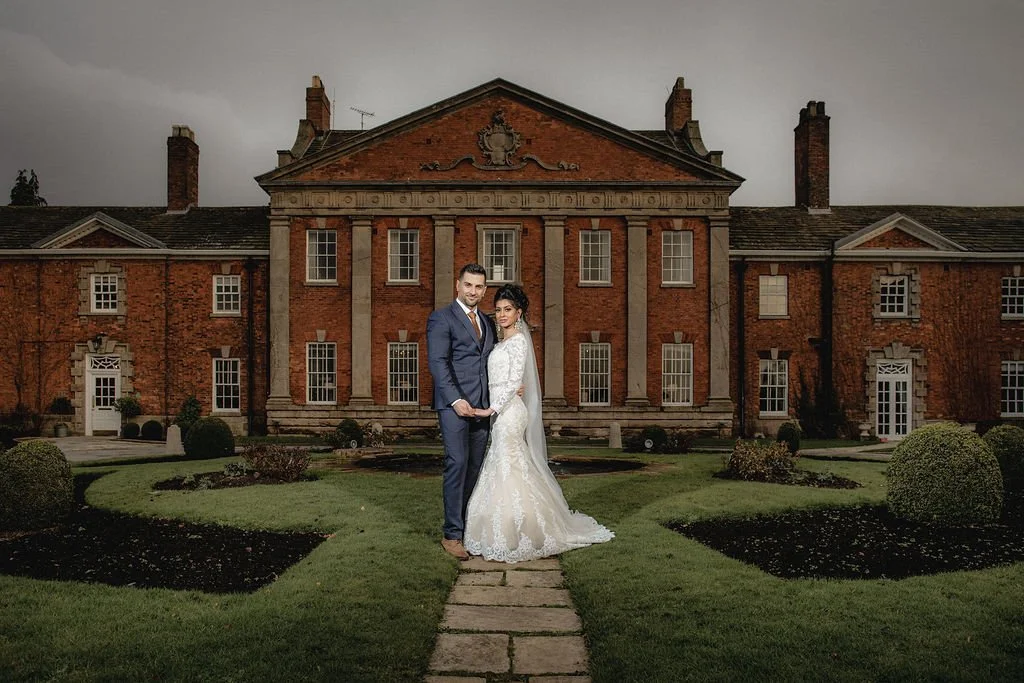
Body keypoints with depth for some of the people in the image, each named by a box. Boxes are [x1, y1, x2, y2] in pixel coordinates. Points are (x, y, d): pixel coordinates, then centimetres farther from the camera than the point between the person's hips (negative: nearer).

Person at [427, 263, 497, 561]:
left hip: (482, 406, 6)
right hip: (453, 405, -6)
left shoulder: (488, 322, 20)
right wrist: (456, 400, -20)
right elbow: (437, 362, -11)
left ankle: (468, 526, 16)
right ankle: (452, 534, -3)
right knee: (457, 463, -10)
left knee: (475, 467, 7)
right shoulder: (441, 318, -1)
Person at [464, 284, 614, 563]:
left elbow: (514, 382, -16)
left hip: (508, 411, -9)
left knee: (508, 469, -6)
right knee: (503, 470, 12)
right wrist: (492, 409, 9)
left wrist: (491, 409, -19)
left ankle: (512, 540, 0)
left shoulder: (518, 340, -10)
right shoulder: (503, 341, 17)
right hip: (501, 412, 9)